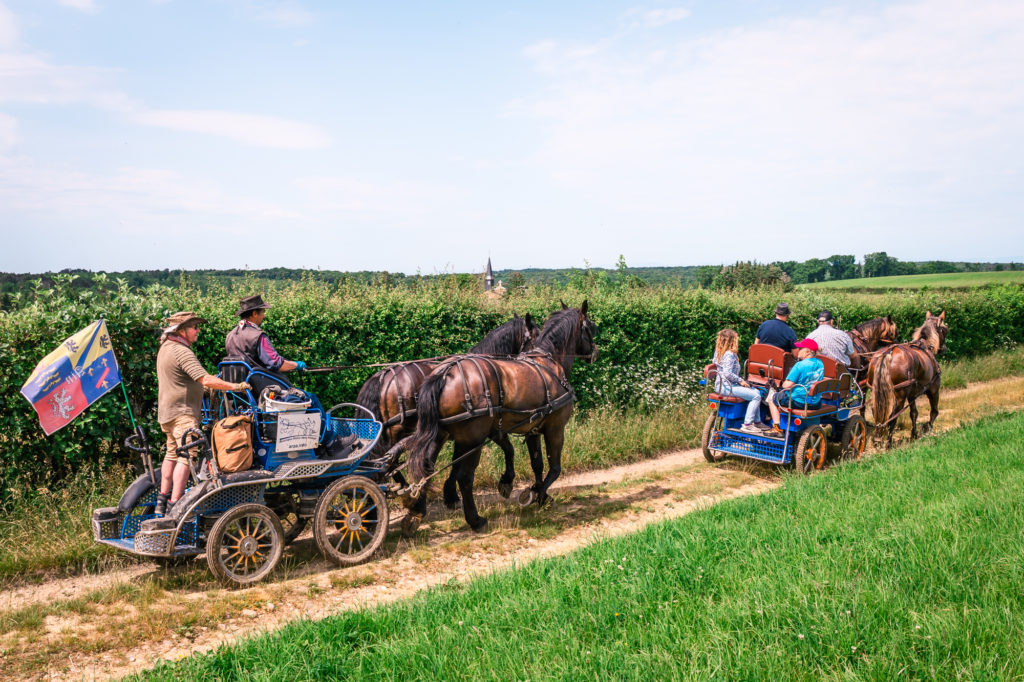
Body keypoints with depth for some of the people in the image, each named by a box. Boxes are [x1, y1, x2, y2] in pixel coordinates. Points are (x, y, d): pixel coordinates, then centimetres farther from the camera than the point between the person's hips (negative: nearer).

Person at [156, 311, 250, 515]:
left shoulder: (166, 347, 13)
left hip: (167, 411, 11)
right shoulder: (182, 352, -19)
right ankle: (174, 504, -13)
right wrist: (235, 386, -24)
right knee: (186, 455, -10)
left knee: (172, 453, 18)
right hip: (182, 412, -11)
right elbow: (206, 380, -28)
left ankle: (162, 499, 23)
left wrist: (209, 383, 25)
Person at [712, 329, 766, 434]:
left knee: (756, 391, 17)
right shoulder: (729, 354, -17)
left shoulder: (718, 352, 12)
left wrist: (739, 380, 19)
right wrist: (740, 380, -13)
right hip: (727, 387, -11)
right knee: (756, 396, -14)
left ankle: (757, 422, 18)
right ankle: (747, 425, -13)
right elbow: (727, 373, -26)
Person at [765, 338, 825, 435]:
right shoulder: (820, 363, 3)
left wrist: (784, 383, 1)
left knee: (772, 396, 14)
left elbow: (786, 385, -21)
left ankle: (777, 428, 9)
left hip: (798, 401, -8)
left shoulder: (800, 365, -21)